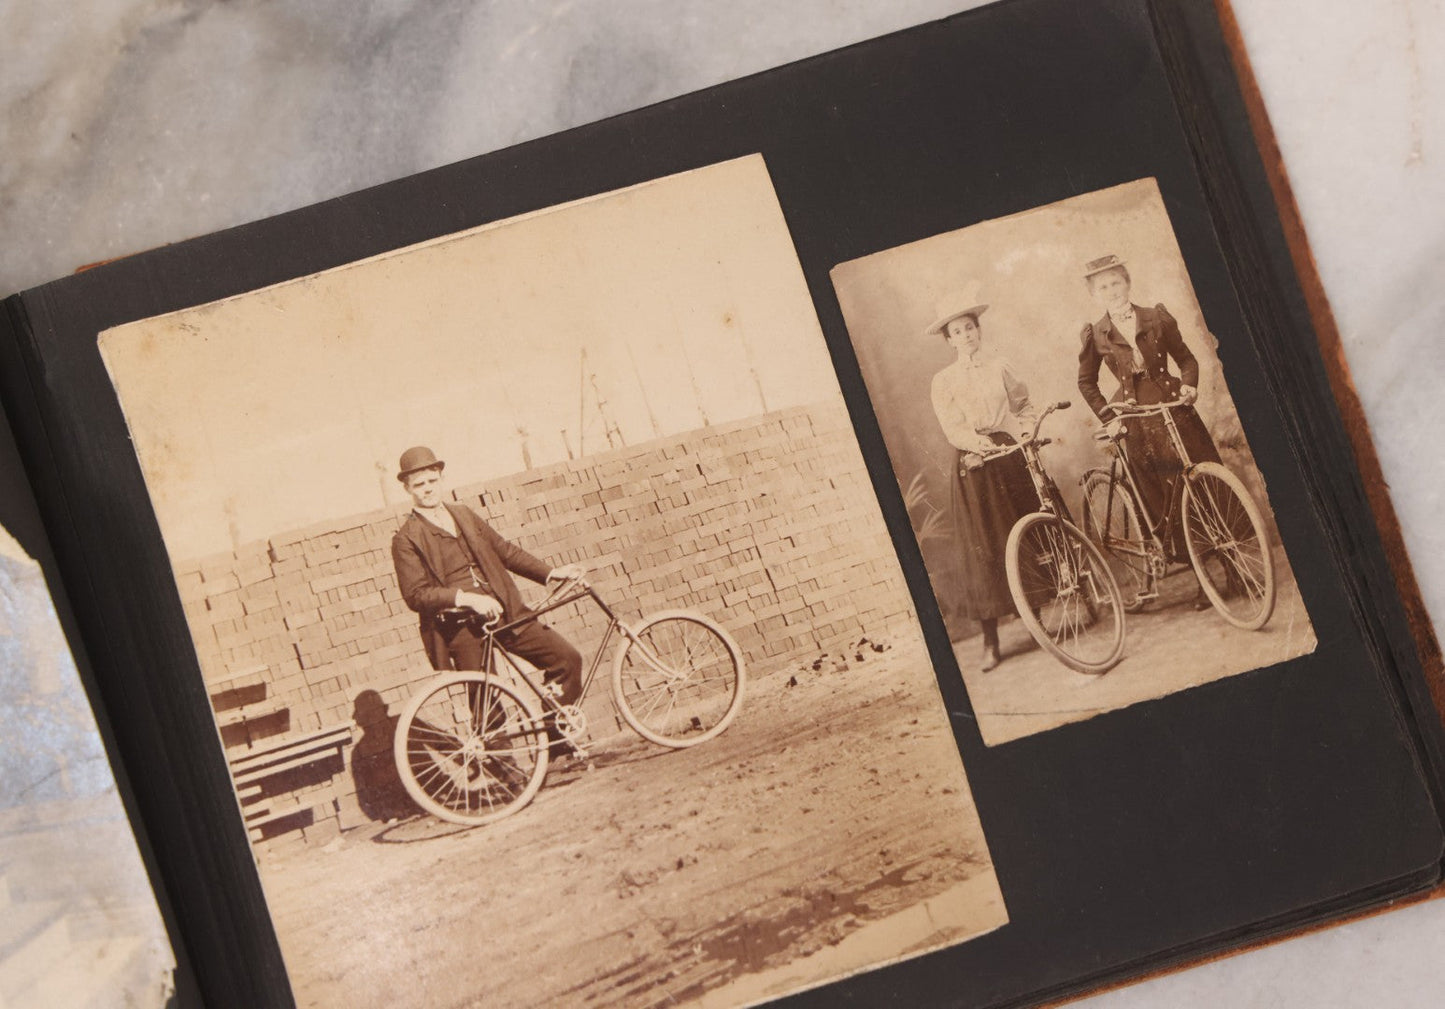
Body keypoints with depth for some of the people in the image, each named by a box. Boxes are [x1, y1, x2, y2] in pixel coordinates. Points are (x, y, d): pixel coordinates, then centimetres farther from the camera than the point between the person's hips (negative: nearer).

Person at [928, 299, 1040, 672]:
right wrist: (983, 443, -23)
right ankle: (990, 641, -1)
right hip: (974, 467, -2)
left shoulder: (999, 367, 9)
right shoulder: (944, 381, 4)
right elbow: (953, 428, -6)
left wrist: (1027, 429, -12)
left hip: (1013, 458, 2)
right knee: (982, 550, -5)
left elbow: (1024, 405, 9)